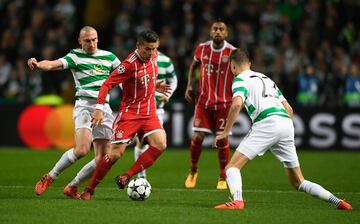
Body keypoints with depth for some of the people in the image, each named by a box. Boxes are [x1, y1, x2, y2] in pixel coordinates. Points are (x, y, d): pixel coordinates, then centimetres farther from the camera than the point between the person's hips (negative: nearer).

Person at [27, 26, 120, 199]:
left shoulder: (108, 56, 13)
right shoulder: (75, 56, 1)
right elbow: (54, 65, -14)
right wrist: (37, 64, -36)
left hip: (104, 108, 5)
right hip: (84, 105, -5)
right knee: (82, 149, -24)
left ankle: (72, 186, 16)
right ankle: (49, 178, -5)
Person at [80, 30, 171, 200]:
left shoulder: (153, 56, 2)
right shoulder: (129, 64, -20)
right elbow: (107, 84, -19)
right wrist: (99, 108, -26)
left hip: (149, 113, 6)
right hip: (129, 113, -6)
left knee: (160, 145, -18)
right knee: (116, 153, -8)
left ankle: (126, 177, -10)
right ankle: (90, 189, 8)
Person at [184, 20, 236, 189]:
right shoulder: (202, 48, 0)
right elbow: (194, 66, 19)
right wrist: (189, 86, 9)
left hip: (224, 103, -2)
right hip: (203, 101, 2)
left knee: (222, 139, 0)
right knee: (197, 137, -5)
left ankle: (223, 177, 15)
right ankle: (193, 171, 19)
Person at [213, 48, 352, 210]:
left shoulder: (240, 79, 9)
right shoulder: (266, 78, 32)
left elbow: (237, 104, -11)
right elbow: (289, 109, 27)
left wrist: (225, 132, -4)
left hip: (267, 123, -7)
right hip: (287, 124, 7)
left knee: (233, 166, -5)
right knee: (298, 182, 16)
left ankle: (237, 201, -30)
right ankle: (337, 201, 6)